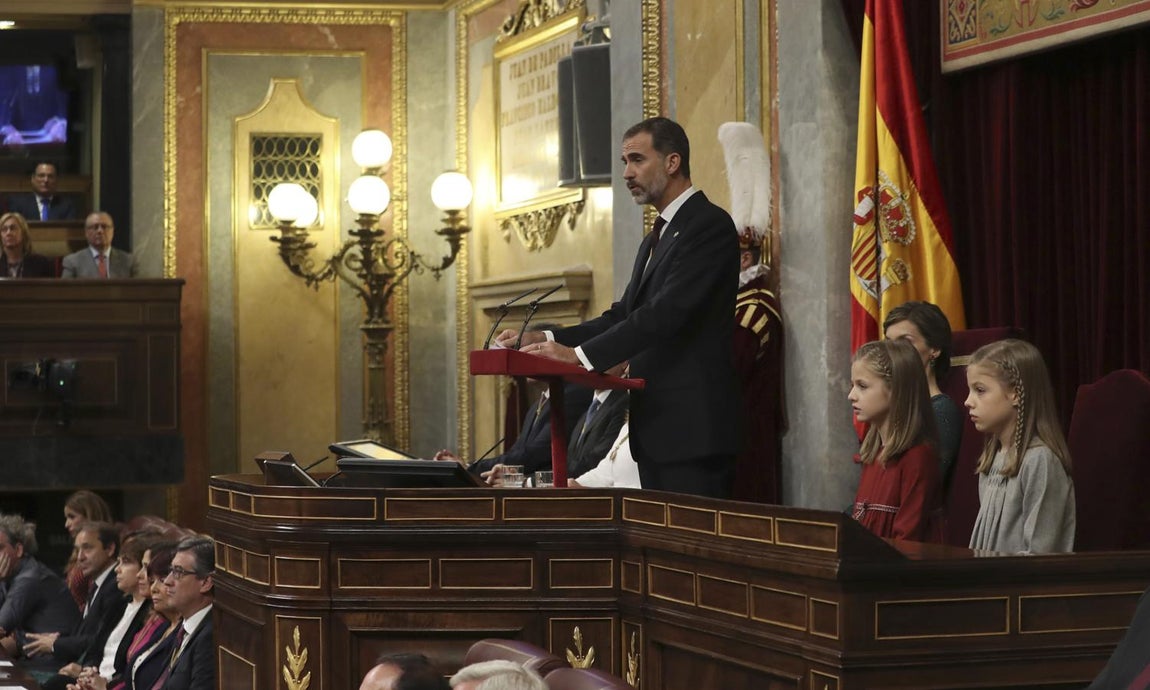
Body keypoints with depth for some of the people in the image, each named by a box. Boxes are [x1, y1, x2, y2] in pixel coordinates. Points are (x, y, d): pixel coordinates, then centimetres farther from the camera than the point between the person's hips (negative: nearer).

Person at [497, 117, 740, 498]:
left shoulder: (710, 225, -10)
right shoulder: (657, 238, 22)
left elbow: (668, 312, -21)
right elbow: (623, 315, 17)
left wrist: (580, 353, -26)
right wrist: (546, 339, 2)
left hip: (692, 427, -9)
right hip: (655, 427, 9)